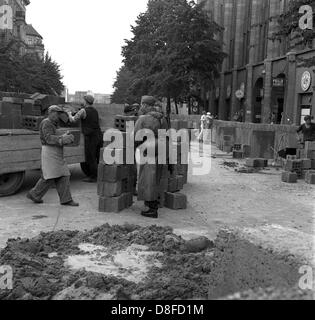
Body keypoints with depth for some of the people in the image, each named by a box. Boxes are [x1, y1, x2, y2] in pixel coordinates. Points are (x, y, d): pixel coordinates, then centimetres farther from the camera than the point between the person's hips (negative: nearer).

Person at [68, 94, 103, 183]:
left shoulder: (83, 111, -8)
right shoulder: (95, 111, 14)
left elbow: (73, 120, -6)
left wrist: (69, 114, 15)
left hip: (90, 137, -7)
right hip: (98, 135, 7)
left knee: (90, 158, 0)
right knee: (97, 157, 13)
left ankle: (93, 177, 4)